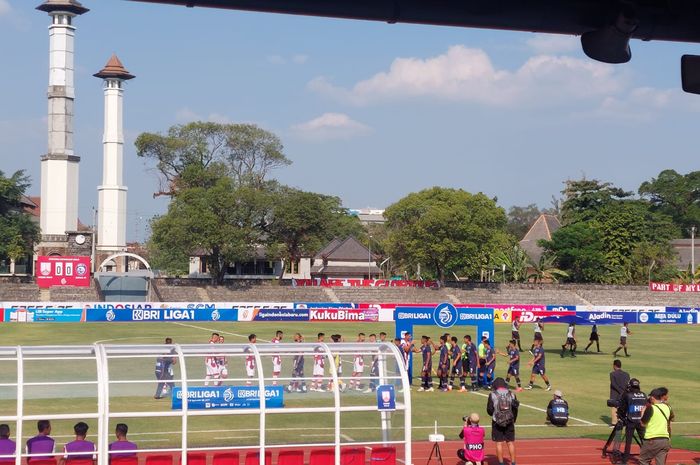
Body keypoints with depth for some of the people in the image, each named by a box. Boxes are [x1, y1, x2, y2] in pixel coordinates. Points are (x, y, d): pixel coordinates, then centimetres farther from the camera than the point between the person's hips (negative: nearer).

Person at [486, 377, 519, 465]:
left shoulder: (492, 395, -6)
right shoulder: (511, 394, 1)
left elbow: (489, 410, -5)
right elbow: (515, 409, 5)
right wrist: (513, 420, 17)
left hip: (497, 422, -2)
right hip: (509, 422, 2)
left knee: (499, 443, 4)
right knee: (511, 443, 8)